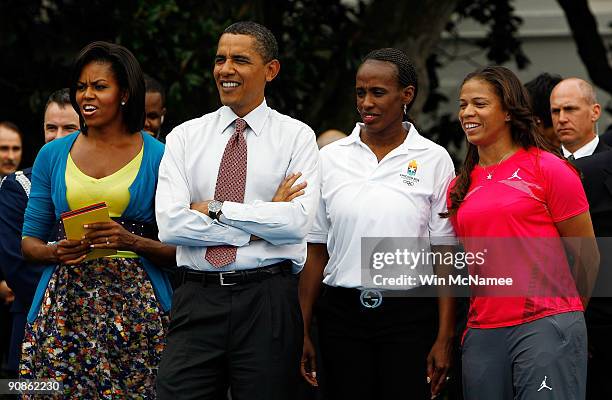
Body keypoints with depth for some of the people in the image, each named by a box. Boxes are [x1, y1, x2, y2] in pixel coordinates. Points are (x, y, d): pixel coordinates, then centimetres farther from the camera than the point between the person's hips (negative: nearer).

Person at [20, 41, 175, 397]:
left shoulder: (159, 157, 3)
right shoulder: (53, 155, 10)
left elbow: (180, 249, 3)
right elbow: (29, 242, 14)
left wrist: (131, 241, -15)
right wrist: (56, 252, -8)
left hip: (136, 302, -2)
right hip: (64, 301, 2)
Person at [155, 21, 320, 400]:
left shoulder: (296, 136, 4)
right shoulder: (185, 137, 9)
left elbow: (297, 221, -12)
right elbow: (171, 224, -5)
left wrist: (215, 209, -9)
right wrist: (262, 222, -8)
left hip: (267, 300, -2)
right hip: (196, 299, 2)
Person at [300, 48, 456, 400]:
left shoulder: (434, 160, 1)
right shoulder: (331, 159, 7)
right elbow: (316, 252, 8)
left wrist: (445, 337, -6)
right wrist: (303, 332, 4)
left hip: (410, 316, -2)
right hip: (342, 314, 2)